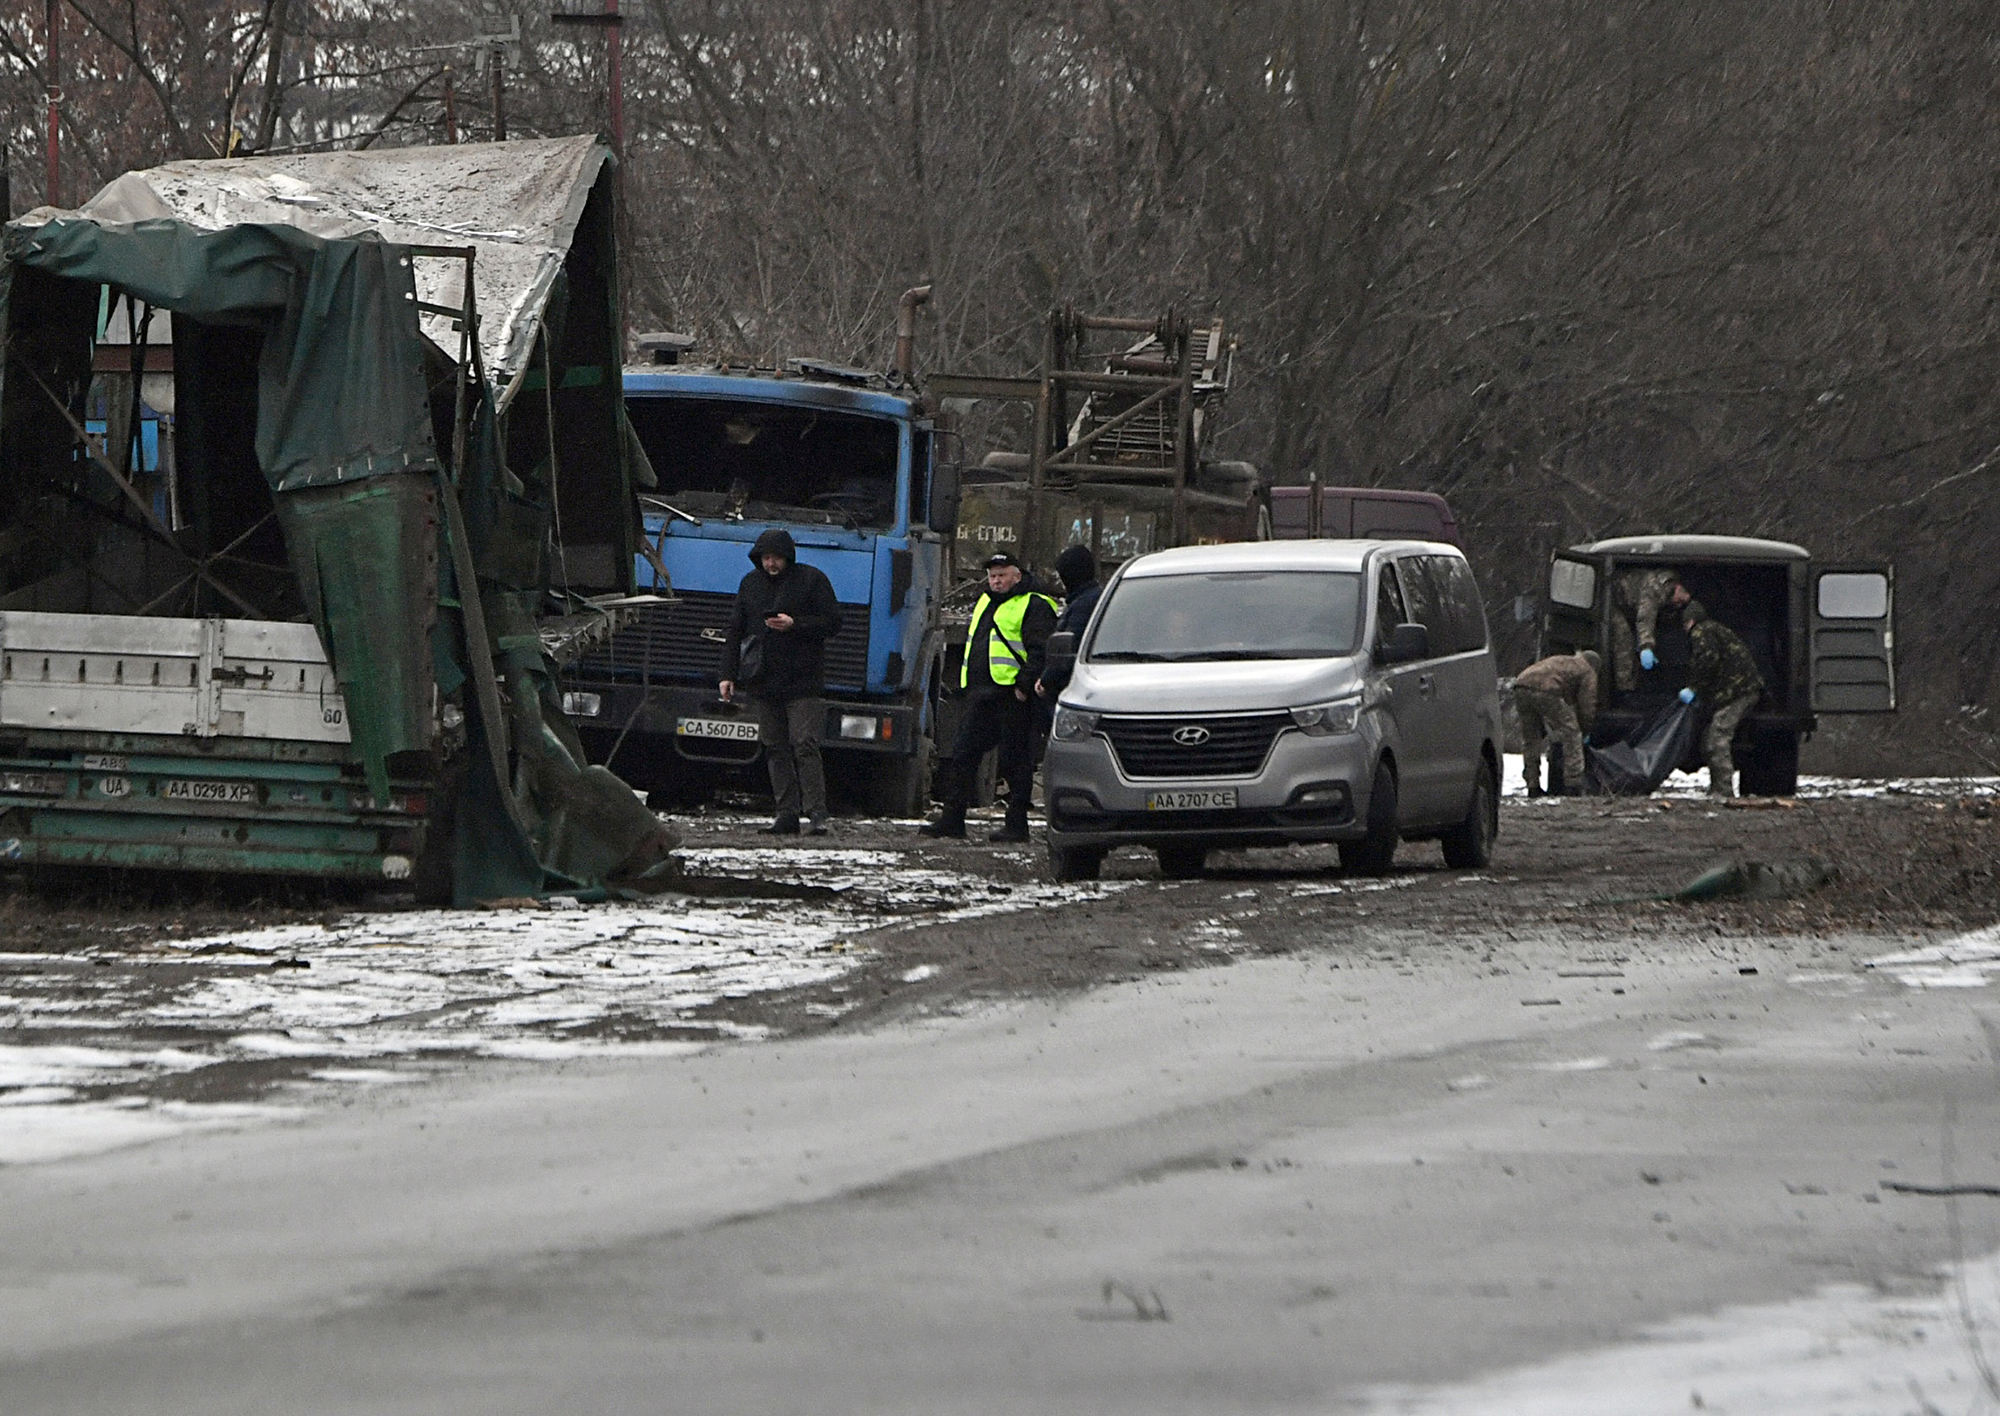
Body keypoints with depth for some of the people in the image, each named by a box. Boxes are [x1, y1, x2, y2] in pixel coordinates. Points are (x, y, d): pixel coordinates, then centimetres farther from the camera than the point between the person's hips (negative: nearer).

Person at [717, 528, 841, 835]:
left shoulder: (812, 580, 0)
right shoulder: (751, 584, 14)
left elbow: (832, 624, -2)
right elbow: (735, 632, 16)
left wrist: (794, 625, -15)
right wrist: (728, 674, 8)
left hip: (802, 681, -5)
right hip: (763, 683, 5)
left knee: (804, 745, -11)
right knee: (775, 748, 3)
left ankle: (816, 813, -11)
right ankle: (787, 813, 5)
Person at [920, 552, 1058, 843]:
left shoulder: (1034, 607, -4)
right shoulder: (984, 604, 22)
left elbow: (1039, 651, -12)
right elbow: (971, 644, 28)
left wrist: (1025, 684, -20)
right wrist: (964, 684, 20)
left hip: (1012, 696, -8)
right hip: (979, 694, 8)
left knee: (1015, 761, -3)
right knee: (962, 754, 4)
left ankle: (1016, 824, 1)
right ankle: (952, 818, 6)